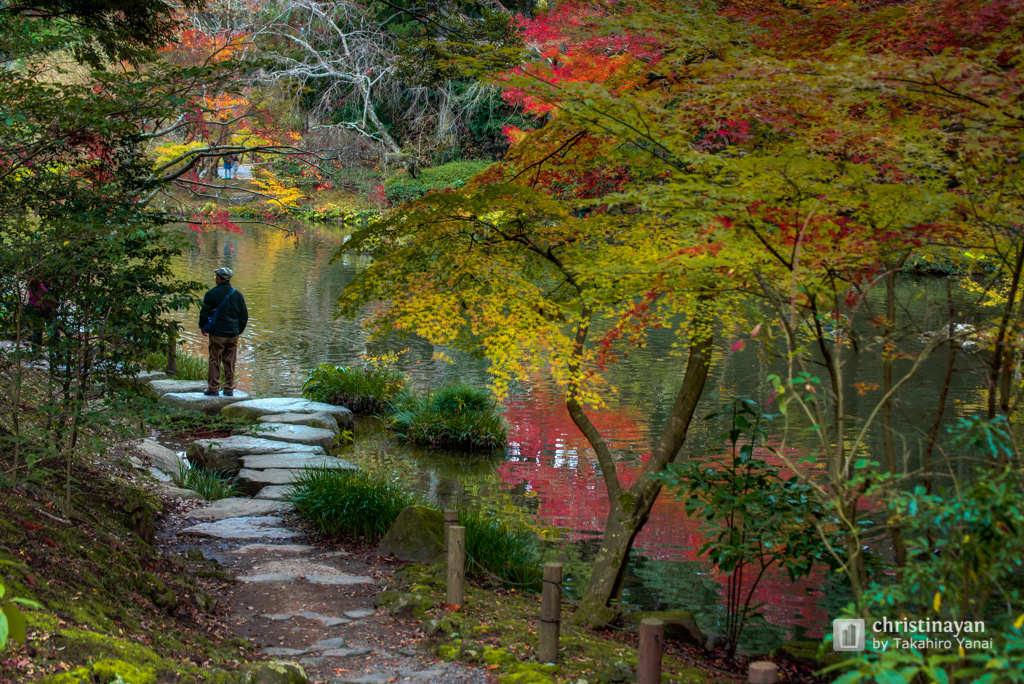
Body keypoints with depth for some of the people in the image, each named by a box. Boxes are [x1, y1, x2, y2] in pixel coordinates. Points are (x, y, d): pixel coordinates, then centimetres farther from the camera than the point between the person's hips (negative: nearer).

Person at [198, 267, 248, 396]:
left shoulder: (212, 294, -7)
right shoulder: (237, 294, 6)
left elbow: (204, 313, -6)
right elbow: (244, 315, 9)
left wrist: (202, 327, 11)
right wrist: (240, 329, 22)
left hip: (217, 334, -4)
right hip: (233, 334, 4)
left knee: (214, 362, 1)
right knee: (230, 363, 8)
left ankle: (213, 388, 1)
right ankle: (229, 389, 9)